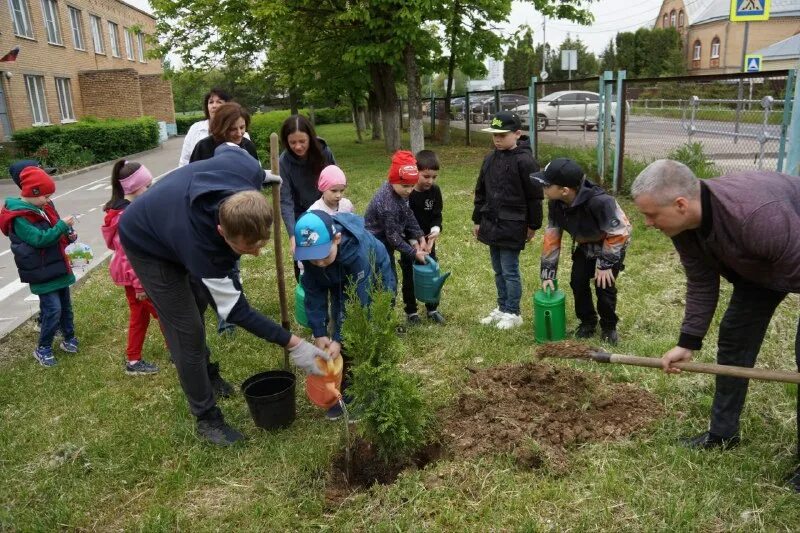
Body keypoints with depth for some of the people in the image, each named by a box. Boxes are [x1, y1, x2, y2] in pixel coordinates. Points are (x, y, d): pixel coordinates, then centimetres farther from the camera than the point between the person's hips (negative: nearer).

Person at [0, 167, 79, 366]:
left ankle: (69, 338, 32)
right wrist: (62, 225, -23)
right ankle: (43, 349, 8)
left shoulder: (41, 208, 9)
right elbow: (40, 239, -26)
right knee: (53, 309, -8)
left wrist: (68, 235, 0)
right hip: (42, 273, -9)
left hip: (57, 267, 9)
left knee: (65, 305, 16)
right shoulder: (19, 218, -18)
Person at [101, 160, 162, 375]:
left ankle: (133, 361, 27)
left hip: (133, 274, 10)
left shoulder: (127, 208, 6)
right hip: (137, 274, -10)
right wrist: (140, 284, -22)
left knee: (140, 316, 18)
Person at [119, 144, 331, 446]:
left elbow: (226, 147, -9)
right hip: (148, 246, -7)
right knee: (187, 331, -7)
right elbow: (235, 309, -32)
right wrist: (292, 344, -35)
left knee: (196, 305, 22)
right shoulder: (201, 244, -46)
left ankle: (205, 373, 46)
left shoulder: (247, 172, -36)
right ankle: (206, 418, 10)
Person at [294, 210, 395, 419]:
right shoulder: (308, 250, -27)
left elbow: (357, 300, -36)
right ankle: (345, 393, 19)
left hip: (374, 283, -4)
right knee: (343, 345, 3)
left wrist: (339, 339, -33)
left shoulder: (358, 250, -42)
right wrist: (319, 333, -22)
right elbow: (314, 292, -19)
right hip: (342, 284, 5)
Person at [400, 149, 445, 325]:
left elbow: (437, 215, -2)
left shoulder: (435, 191, -7)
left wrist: (435, 230, -23)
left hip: (428, 241, 4)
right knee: (410, 277, 8)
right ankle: (411, 312, 21)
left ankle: (433, 309, 29)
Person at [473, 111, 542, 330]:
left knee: (510, 271, 1)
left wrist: (533, 225, -6)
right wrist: (477, 220, 16)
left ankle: (513, 313, 15)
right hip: (492, 224, 7)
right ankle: (502, 308, 29)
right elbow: (481, 192, 15)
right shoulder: (490, 159, 8)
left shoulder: (524, 161, -13)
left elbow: (534, 196, -9)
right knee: (498, 270, 16)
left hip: (512, 226, -7)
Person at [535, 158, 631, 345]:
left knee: (604, 285, -9)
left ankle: (609, 327, 16)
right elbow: (552, 236, -13)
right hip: (586, 245, 6)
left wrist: (605, 264, -23)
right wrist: (547, 273, -13)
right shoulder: (555, 203, -22)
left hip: (612, 243, -5)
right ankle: (587, 321, 21)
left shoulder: (599, 201, -42)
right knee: (578, 282, -2)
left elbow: (617, 234, -30)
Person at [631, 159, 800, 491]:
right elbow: (701, 285, -8)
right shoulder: (682, 224, -20)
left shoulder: (758, 216, -44)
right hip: (759, 265, 7)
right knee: (733, 339, 7)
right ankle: (723, 433, 22)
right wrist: (688, 343, -9)